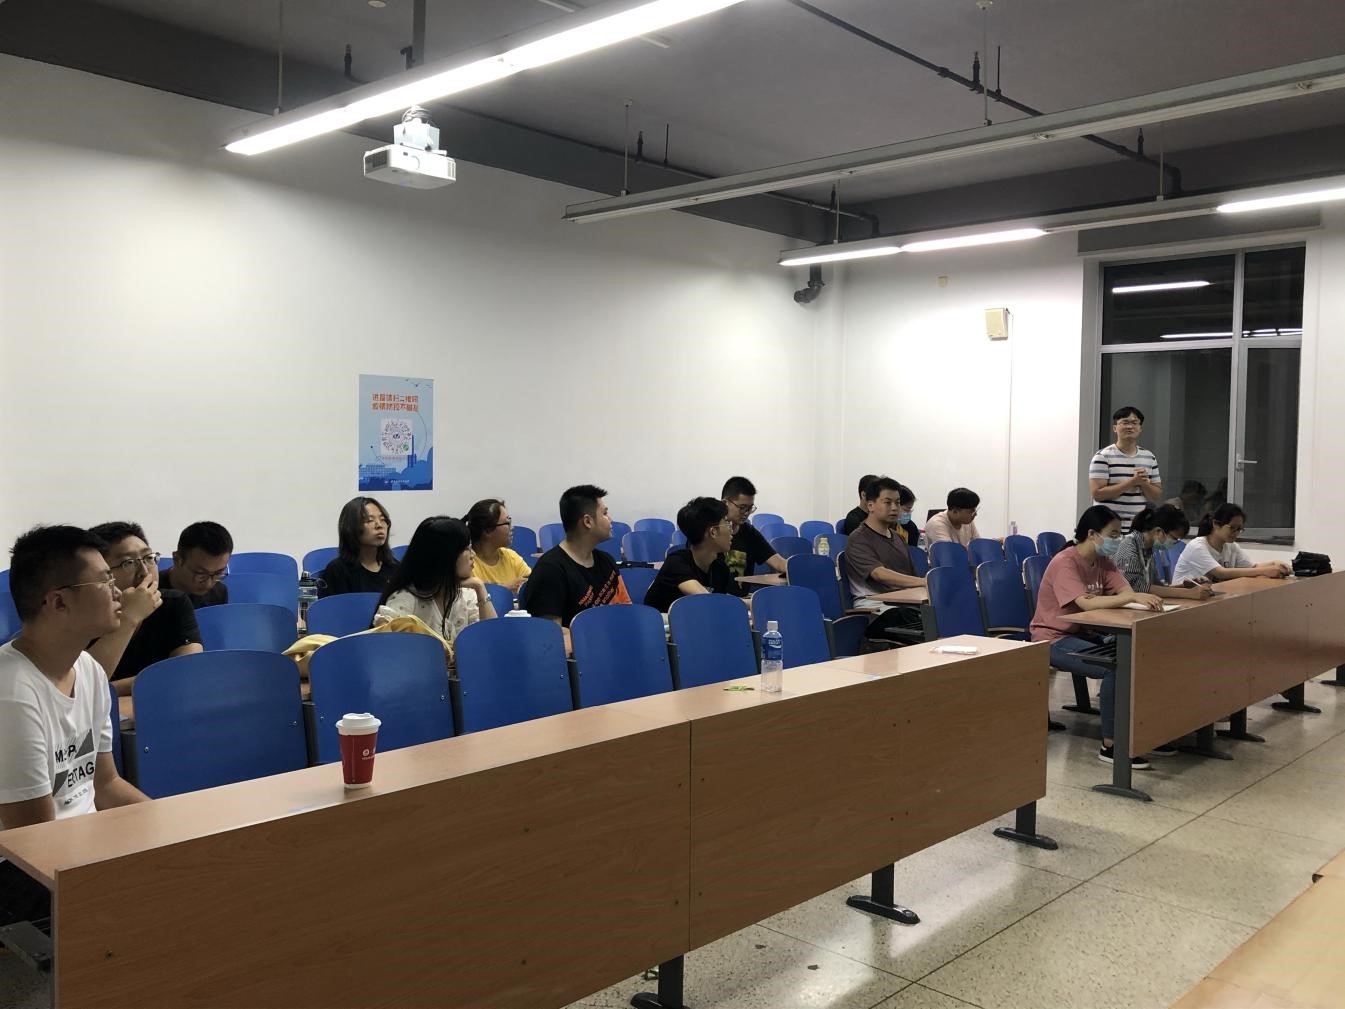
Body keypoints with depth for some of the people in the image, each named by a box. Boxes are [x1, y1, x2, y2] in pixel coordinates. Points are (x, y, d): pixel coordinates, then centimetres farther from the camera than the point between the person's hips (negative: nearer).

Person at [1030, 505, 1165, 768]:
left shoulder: (1102, 561, 5)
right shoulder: (1064, 563, -21)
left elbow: (1125, 591, -8)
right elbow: (1087, 603, -34)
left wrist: (1140, 597, -31)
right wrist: (1135, 597, -41)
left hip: (1083, 634, 8)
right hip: (1054, 639, -8)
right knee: (1116, 667, -26)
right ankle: (1110, 745, -17)